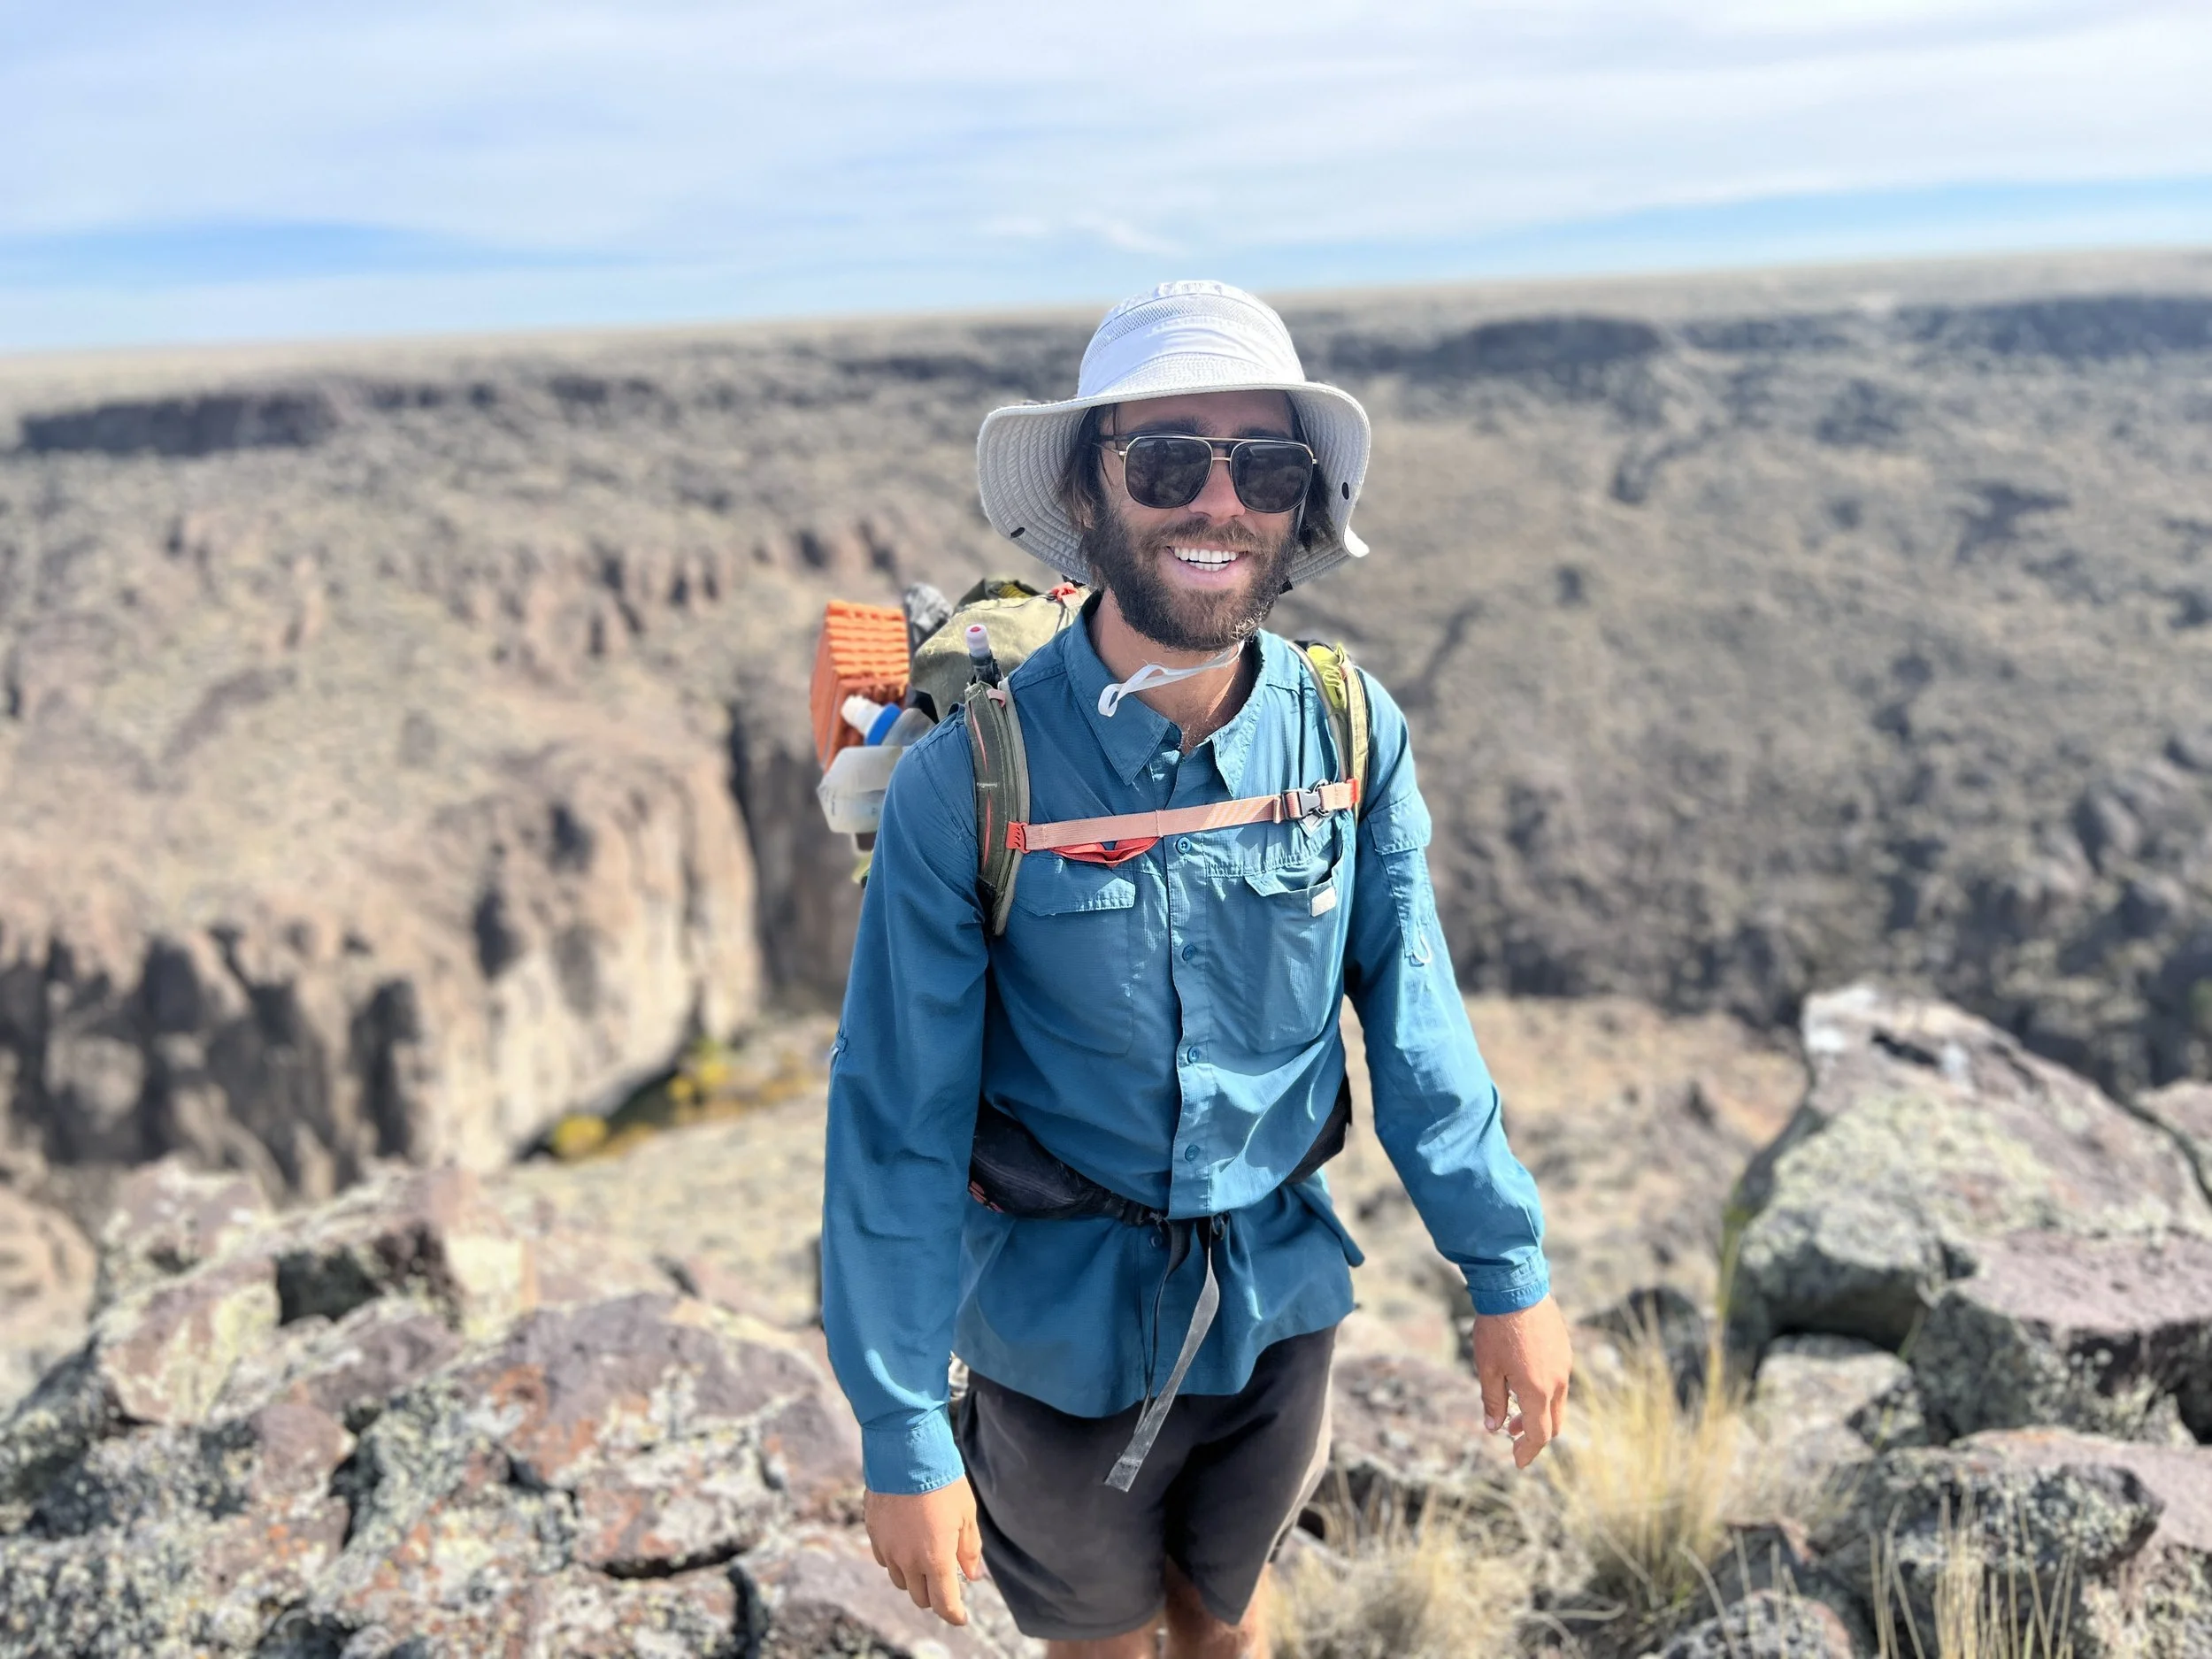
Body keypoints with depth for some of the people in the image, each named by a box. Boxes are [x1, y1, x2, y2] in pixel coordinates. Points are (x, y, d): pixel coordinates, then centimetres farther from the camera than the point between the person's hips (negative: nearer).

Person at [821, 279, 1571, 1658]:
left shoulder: (1351, 735, -13)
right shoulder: (967, 782, -22)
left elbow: (1413, 1018, -4)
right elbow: (897, 1120, -16)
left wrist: (1509, 1272, -1)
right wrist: (903, 1439, -13)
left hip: (1282, 1308, 2)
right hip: (1065, 1335, -2)